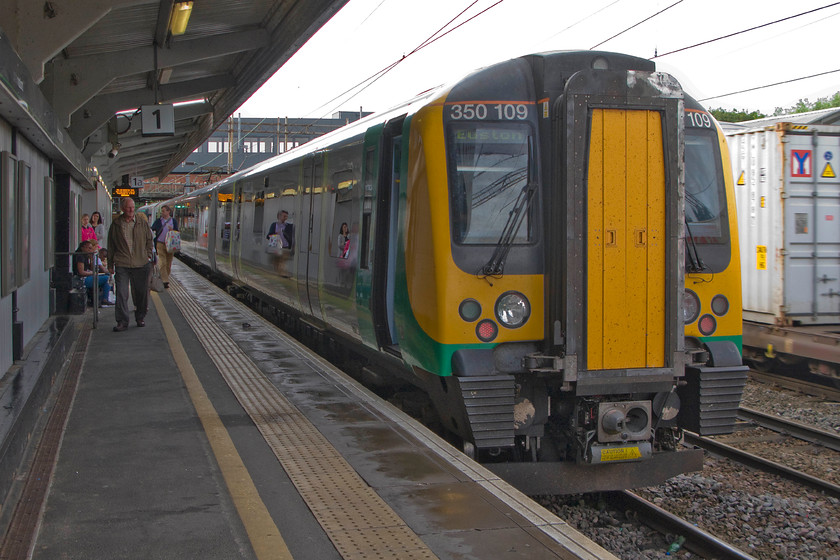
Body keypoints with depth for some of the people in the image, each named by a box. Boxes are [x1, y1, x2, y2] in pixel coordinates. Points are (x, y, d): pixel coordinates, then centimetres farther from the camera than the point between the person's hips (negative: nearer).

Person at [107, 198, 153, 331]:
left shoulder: (142, 222, 6)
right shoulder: (116, 225, 5)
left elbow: (149, 240, 15)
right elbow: (111, 245, 11)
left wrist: (148, 256, 5)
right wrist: (110, 264, 10)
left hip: (141, 264, 1)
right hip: (121, 264, -1)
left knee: (141, 292, 8)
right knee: (121, 294, -7)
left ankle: (140, 318, 25)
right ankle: (122, 321, -3)